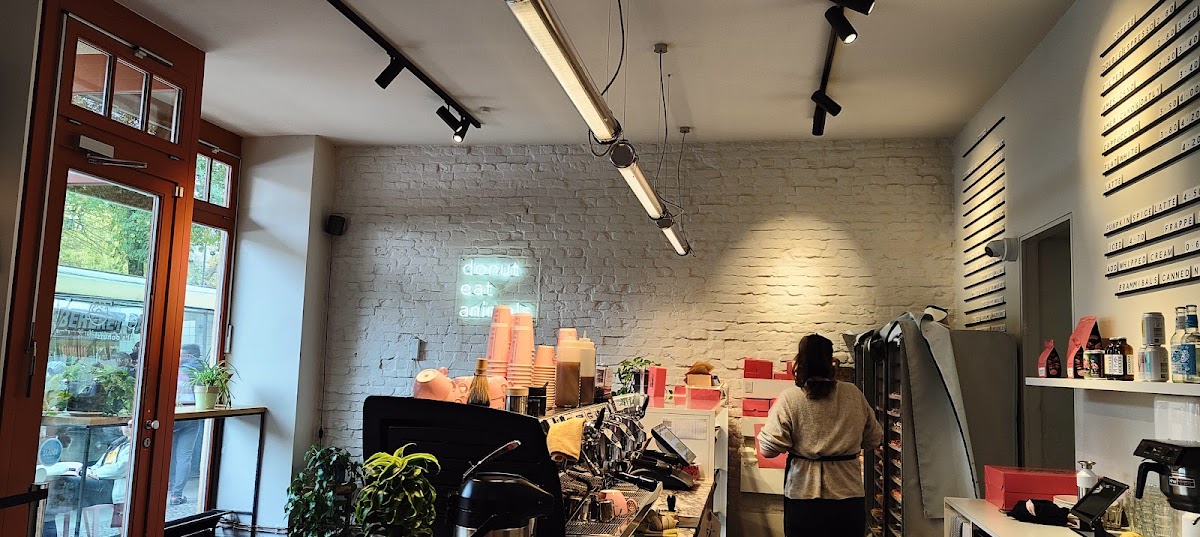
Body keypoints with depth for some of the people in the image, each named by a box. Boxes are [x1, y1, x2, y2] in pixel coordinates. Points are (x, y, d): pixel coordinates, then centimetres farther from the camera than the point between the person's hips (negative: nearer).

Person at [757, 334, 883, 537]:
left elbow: (768, 450, -13)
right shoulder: (854, 395, -2)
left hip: (804, 498, -2)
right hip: (849, 498, 2)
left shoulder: (789, 398, -11)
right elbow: (874, 439, 10)